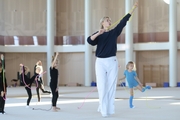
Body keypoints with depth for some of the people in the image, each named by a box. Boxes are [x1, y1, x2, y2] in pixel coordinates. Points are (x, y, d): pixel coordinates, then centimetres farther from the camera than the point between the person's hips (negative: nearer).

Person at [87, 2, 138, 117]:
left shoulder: (114, 32, 10)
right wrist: (98, 33, -26)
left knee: (111, 86, 1)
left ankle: (108, 109, 8)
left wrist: (133, 8, -1)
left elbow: (124, 21, 4)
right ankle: (104, 110, -1)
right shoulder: (98, 34, 6)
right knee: (102, 86, -5)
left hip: (112, 62, 2)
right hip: (100, 62, -2)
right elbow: (89, 40, -11)